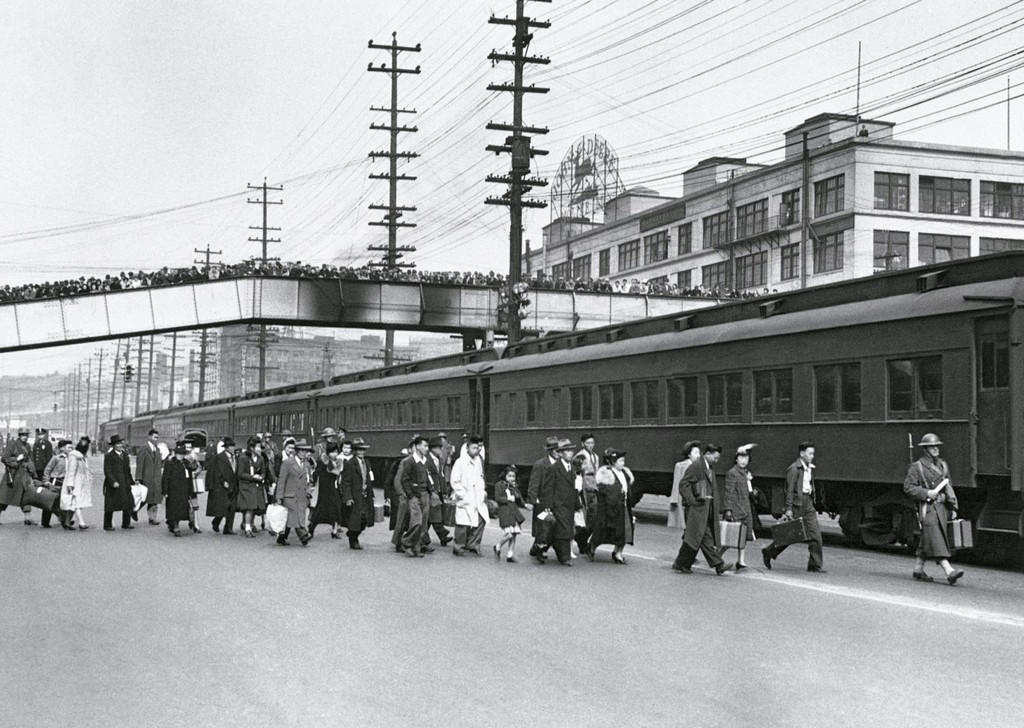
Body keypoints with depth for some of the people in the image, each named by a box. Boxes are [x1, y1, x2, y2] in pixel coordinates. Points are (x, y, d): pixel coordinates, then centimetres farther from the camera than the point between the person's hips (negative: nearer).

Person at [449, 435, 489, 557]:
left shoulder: (478, 461, 10)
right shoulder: (460, 462, -8)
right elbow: (454, 482, -9)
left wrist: (483, 491, 9)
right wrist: (463, 495, -13)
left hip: (478, 499, 6)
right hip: (465, 501, -6)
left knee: (481, 521, 0)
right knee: (463, 524, -6)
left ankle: (473, 546, 14)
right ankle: (458, 547, 9)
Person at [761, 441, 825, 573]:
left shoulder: (810, 468, 12)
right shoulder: (794, 469, -13)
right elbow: (789, 490, -15)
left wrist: (812, 503, 15)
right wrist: (788, 509, -19)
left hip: (808, 505, 7)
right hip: (797, 505, -7)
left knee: (816, 536, -2)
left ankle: (815, 566, 2)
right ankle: (768, 552, 26)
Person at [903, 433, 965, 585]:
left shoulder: (942, 464, 15)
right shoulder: (917, 466, -4)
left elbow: (948, 487, 19)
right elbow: (908, 487, -6)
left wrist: (953, 508, 15)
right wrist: (926, 493, -17)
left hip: (941, 507, 7)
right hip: (927, 507, -7)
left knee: (927, 540, 12)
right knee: (936, 539, -14)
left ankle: (918, 570, 22)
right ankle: (949, 572, -23)